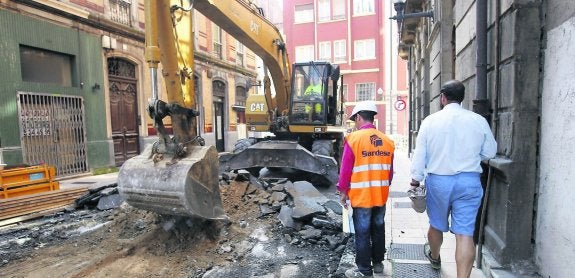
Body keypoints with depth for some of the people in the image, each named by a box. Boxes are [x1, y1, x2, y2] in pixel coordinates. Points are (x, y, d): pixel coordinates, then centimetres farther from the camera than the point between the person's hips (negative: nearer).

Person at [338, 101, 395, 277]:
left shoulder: (353, 138, -13)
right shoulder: (387, 140, 2)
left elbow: (346, 169, -12)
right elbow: (390, 170, 8)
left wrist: (343, 191, -2)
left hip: (361, 196, -5)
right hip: (381, 195, 6)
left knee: (362, 233, 6)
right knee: (378, 229, 18)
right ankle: (378, 263, 34)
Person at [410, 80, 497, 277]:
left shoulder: (430, 120, -6)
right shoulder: (479, 121, -4)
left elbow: (419, 154, -3)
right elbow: (489, 153, 7)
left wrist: (415, 179, 8)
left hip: (438, 180, 0)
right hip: (469, 181, 0)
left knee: (436, 224, 21)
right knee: (465, 233, 2)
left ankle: (434, 257, 46)